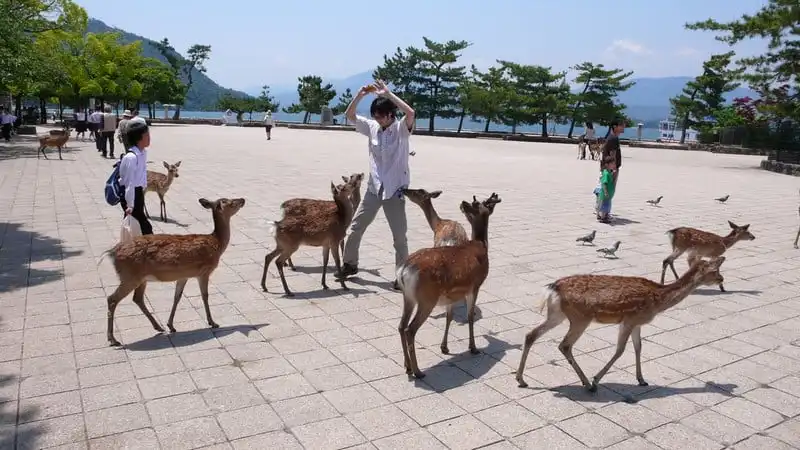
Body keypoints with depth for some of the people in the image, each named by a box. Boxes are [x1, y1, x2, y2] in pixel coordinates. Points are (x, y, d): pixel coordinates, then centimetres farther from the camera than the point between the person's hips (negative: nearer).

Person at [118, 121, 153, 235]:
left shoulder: (143, 152, 3)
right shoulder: (131, 157, -24)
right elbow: (129, 183, -23)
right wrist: (130, 205, -21)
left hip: (138, 191, 9)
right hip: (129, 194, -9)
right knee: (145, 227, -6)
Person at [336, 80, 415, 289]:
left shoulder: (401, 128, -11)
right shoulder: (372, 127, 2)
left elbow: (411, 113, -31)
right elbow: (349, 115, 5)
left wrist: (387, 94, -27)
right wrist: (360, 95, -9)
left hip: (395, 189, -5)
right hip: (374, 188, 5)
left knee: (399, 235, 3)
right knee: (355, 226, 10)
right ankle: (350, 264, 28)